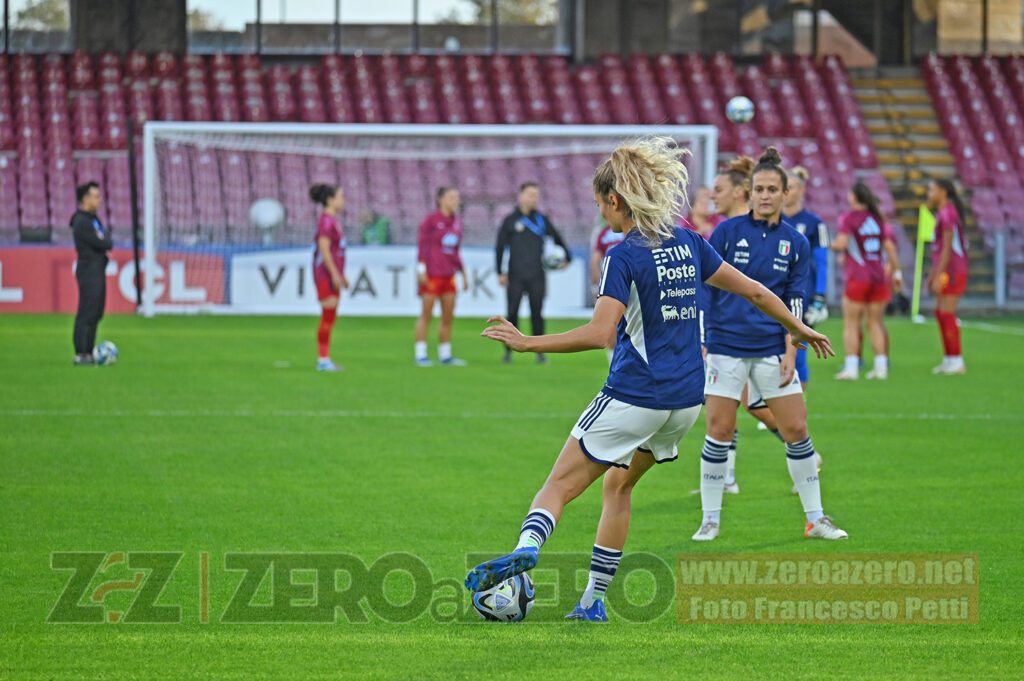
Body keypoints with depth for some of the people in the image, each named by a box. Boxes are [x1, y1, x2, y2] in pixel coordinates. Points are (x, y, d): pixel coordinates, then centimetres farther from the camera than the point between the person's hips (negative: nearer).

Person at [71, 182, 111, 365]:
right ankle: (80, 355, -9)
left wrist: (105, 239, -4)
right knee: (86, 314, -10)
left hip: (98, 271, 10)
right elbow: (104, 244, -19)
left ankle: (88, 353, 17)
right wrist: (107, 235, 1)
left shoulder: (92, 219, 15)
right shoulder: (82, 222, -17)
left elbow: (106, 243, 16)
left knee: (96, 314, 12)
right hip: (89, 270, -10)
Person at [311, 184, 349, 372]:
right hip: (326, 272, -10)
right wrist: (335, 274, -22)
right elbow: (324, 249, -20)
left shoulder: (332, 220, 16)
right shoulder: (326, 220, -13)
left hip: (333, 274, 10)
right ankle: (323, 359, -8)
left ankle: (324, 360, 11)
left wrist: (341, 275, 23)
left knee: (330, 317, 9)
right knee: (328, 315, -10)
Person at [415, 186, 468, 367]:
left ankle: (445, 355, 12)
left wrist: (464, 274, 18)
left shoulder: (456, 223, 13)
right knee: (426, 314, -4)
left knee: (448, 316, 5)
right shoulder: (431, 220, -5)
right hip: (431, 274, -6)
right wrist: (421, 270, -14)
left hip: (448, 275, 6)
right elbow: (422, 245, -7)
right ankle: (420, 355, -1)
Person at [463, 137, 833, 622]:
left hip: (634, 396, -7)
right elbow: (753, 292, 16)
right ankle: (593, 600, 21)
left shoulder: (623, 256, -13)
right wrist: (800, 329, 30)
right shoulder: (687, 243, 8)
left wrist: (527, 343, -21)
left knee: (561, 484, -4)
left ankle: (527, 545, -33)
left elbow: (599, 333, -25)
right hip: (687, 398, 7)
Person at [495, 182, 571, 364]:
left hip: (536, 275, 1)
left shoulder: (541, 219, 9)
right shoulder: (510, 220, 4)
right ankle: (508, 352, 6)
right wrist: (500, 272, 1)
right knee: (512, 313, -2)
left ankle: (539, 352, 3)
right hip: (515, 276, -1)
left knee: (537, 313, 0)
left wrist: (567, 258, 13)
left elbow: (557, 238, 21)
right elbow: (500, 247, 6)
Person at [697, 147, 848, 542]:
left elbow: (794, 303, 7)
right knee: (719, 431, -4)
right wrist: (699, 341, -3)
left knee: (796, 429, 0)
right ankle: (710, 520, 8)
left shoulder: (796, 243, 6)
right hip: (727, 345, -2)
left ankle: (815, 519, 10)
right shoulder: (728, 232, -1)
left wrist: (790, 353, -1)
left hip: (772, 348, 2)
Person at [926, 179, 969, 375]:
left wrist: (938, 276, -21)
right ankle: (949, 359, 16)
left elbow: (947, 248, -20)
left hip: (951, 270, -10)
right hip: (946, 270, 10)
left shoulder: (947, 213, -15)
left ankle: (957, 362, -6)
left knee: (947, 314, -8)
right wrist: (932, 274, 23)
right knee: (940, 313, 12)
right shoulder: (943, 212, 17)